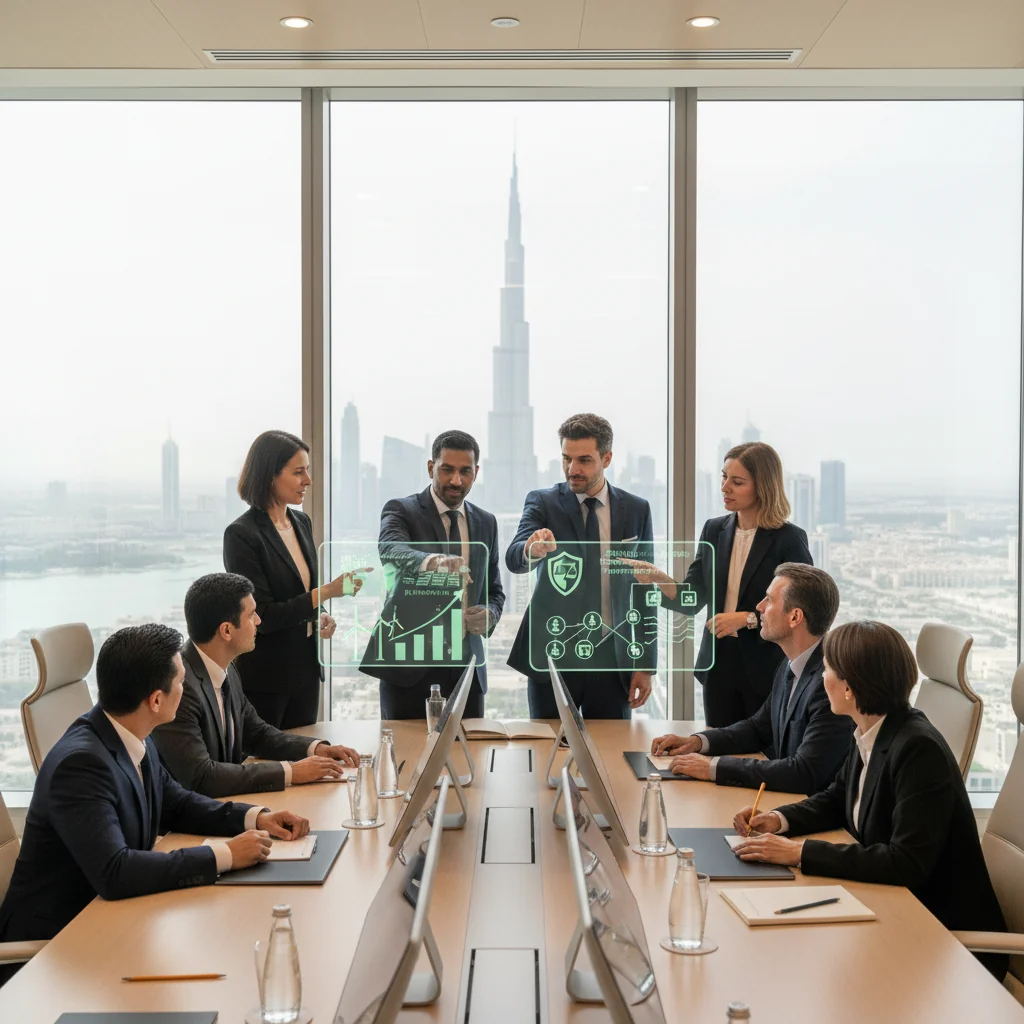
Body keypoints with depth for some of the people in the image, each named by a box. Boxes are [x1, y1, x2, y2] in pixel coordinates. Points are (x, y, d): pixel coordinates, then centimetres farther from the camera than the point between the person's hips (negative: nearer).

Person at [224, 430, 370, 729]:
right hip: (263, 678, -7)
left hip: (305, 668, 7)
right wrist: (327, 592, -23)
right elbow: (262, 615, -19)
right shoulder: (241, 534, -16)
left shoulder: (301, 522, 7)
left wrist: (321, 616, -2)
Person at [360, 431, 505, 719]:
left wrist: (490, 614, -6)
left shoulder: (486, 523, 11)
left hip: (465, 665, 4)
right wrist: (431, 561, -48)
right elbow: (391, 550, -26)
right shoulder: (401, 511, -4)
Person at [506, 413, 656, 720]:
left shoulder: (636, 510, 4)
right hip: (552, 656, -1)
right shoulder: (542, 503, -2)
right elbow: (513, 559, -19)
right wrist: (532, 549, -43)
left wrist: (645, 663, 4)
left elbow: (644, 590, 8)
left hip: (612, 659, 1)